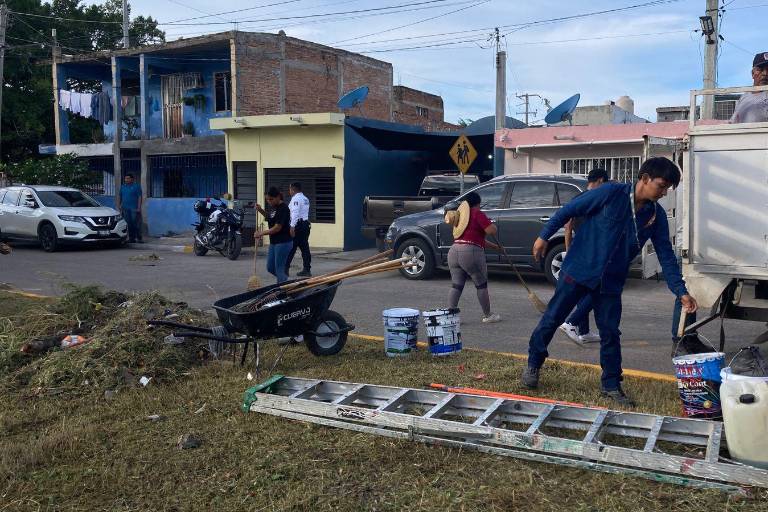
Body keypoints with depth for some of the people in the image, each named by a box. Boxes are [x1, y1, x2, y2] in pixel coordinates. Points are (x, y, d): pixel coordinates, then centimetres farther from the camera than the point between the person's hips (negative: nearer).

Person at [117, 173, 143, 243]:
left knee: (136, 224, -6)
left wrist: (139, 207, -12)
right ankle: (131, 238, 10)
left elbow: (139, 197, -5)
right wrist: (118, 205, 9)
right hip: (125, 208, 5)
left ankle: (139, 238, -2)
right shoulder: (123, 187, 15)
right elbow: (119, 196, 19)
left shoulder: (136, 186, 0)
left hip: (134, 208, -5)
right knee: (129, 224, 5)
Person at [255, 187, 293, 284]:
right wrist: (261, 210, 11)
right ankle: (285, 280, 30)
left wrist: (262, 233, -16)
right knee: (270, 268, 14)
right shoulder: (273, 207, 9)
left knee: (279, 269, -4)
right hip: (274, 242, 10)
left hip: (283, 242, -10)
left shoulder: (283, 208, -18)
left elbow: (277, 228, -21)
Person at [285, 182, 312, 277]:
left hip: (298, 225, -9)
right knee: (305, 248, 9)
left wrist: (292, 227, -25)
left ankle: (285, 269, -2)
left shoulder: (296, 198, -10)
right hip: (306, 224, 9)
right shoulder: (305, 199, 19)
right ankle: (307, 269, 9)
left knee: (291, 248, -4)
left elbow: (295, 213, -20)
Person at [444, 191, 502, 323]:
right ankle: (487, 315, 18)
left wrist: (492, 245, 37)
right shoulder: (477, 214, -3)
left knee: (456, 286, 8)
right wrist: (492, 224, 13)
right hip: (471, 253, -7)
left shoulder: (461, 216, 23)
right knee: (481, 285, 8)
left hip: (454, 252, 7)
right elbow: (492, 231, -11)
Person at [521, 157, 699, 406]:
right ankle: (533, 364, 26)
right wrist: (544, 236, -8)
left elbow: (666, 255, 2)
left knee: (610, 334, 5)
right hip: (579, 270, -4)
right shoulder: (611, 193, -16)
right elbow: (569, 209, -8)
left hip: (611, 281, 4)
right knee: (552, 318, 6)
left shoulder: (656, 215, -1)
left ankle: (611, 385, 20)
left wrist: (681, 292, -5)